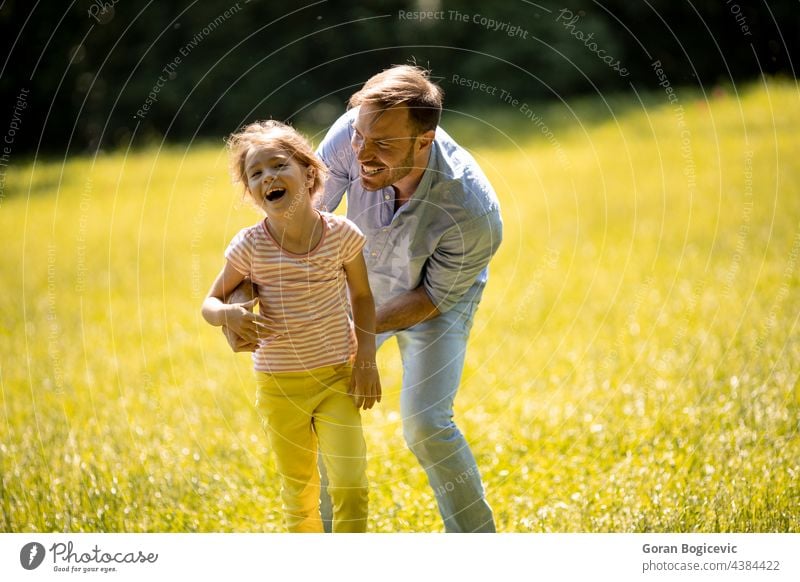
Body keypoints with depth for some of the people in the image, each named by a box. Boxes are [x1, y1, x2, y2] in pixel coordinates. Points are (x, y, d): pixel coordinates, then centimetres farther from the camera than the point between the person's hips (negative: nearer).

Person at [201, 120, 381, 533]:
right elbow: (210, 303, -2)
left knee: (349, 484, -10)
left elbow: (362, 296, 4)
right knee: (299, 489, 14)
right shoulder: (250, 246, -12)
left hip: (337, 376, 0)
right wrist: (229, 315, -25)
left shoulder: (341, 234, -10)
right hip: (280, 386, 1)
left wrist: (366, 359, -3)